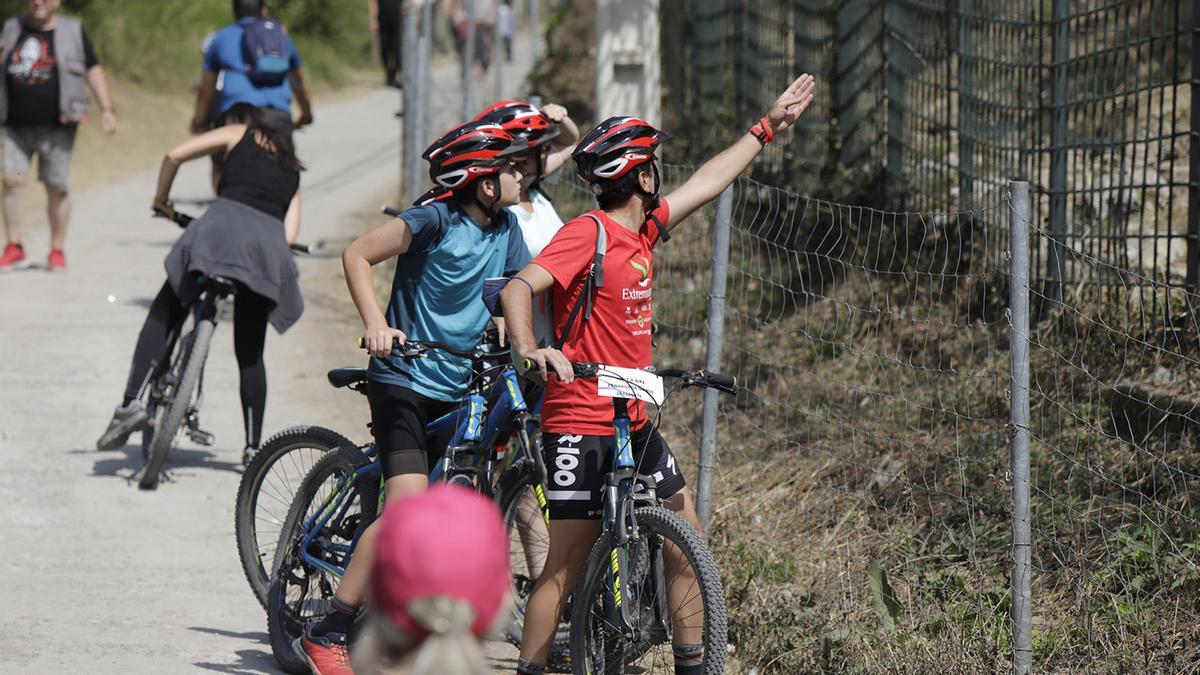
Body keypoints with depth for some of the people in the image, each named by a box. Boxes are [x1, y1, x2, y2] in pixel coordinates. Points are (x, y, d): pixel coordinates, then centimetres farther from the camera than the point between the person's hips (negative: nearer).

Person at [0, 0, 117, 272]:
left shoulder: (72, 32, 3)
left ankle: (57, 250, 14)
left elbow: (93, 70, 3)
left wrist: (106, 109, -5)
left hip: (56, 127, -3)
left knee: (57, 188, 1)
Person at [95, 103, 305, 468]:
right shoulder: (291, 167, 33)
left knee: (162, 315, 2)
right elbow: (290, 232, 20)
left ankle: (132, 403, -16)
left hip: (224, 223, -3)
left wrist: (161, 200, 25)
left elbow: (175, 155, 10)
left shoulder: (238, 134, 23)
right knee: (250, 352, 13)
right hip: (270, 244, 4)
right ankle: (253, 447, 10)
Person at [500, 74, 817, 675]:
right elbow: (517, 289, -26)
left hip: (633, 422, 9)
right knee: (567, 566, -9)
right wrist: (528, 348, -44)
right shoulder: (587, 234, -16)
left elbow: (706, 183, 23)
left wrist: (767, 127, 30)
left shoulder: (644, 230, 10)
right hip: (579, 424, -9)